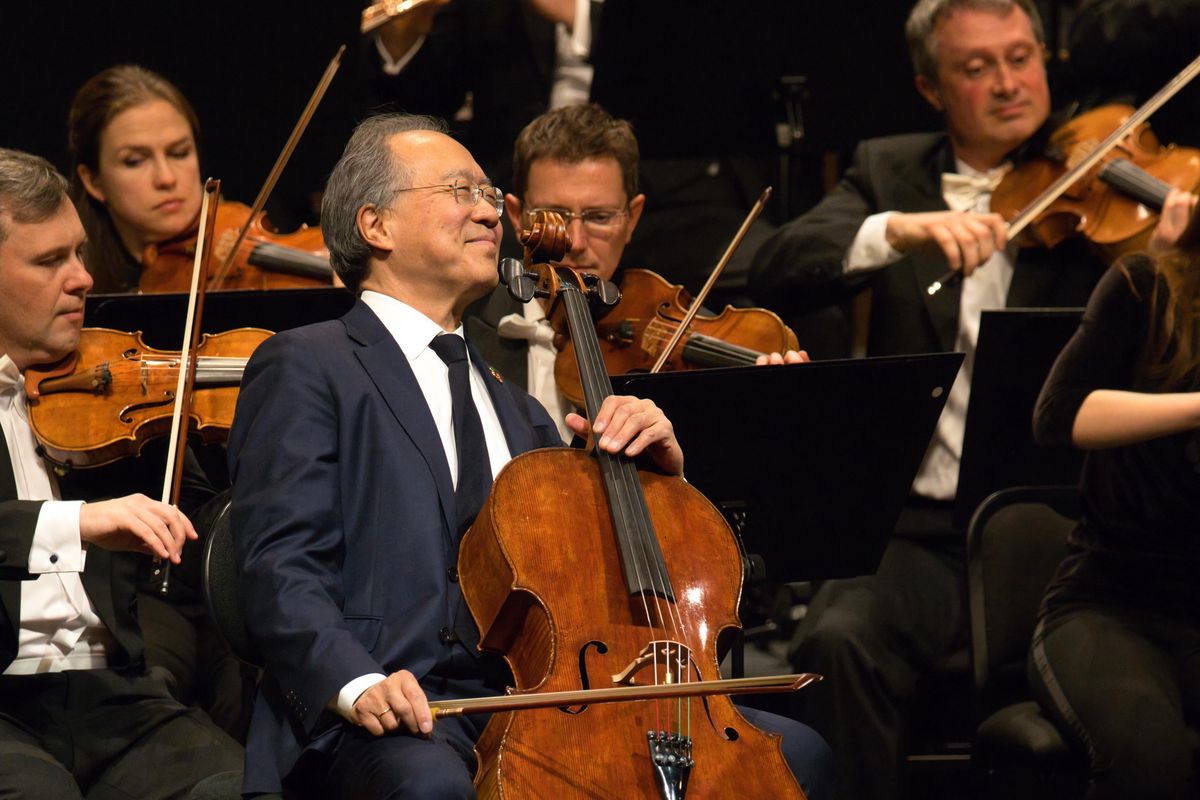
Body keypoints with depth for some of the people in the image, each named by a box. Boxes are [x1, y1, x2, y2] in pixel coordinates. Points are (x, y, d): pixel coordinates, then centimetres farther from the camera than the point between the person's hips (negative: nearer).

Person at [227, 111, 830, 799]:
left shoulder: (514, 408, 31)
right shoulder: (307, 368, 6)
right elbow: (282, 565, -6)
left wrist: (657, 464, 7)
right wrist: (356, 684, -24)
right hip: (403, 711, -6)